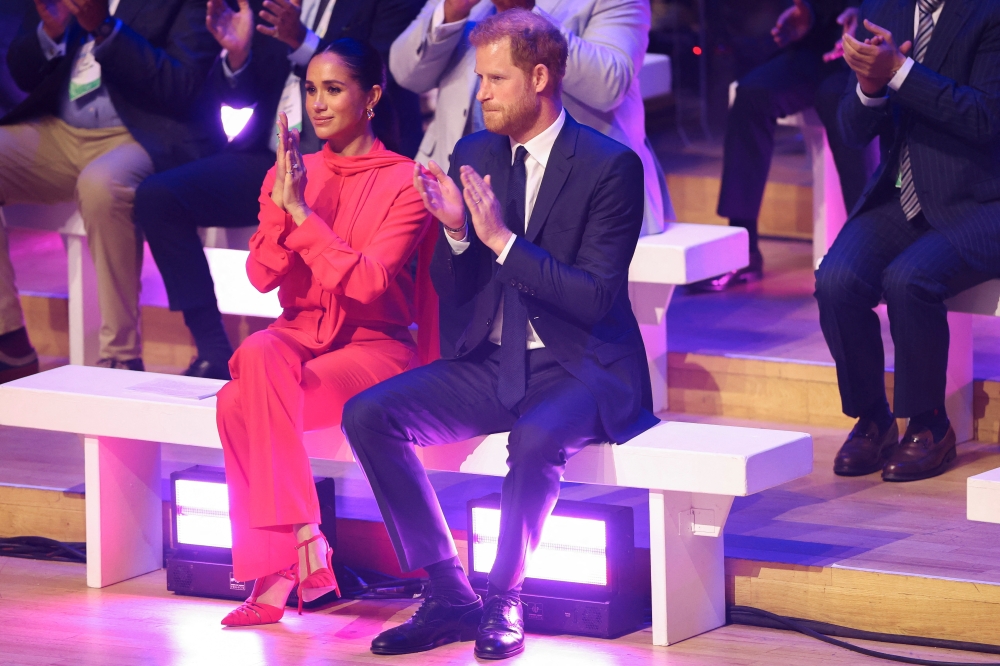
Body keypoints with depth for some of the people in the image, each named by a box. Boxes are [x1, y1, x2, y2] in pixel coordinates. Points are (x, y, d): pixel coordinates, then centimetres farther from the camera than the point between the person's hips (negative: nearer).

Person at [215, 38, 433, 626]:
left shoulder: (404, 182, -3)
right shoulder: (289, 173, 13)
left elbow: (368, 282, -16)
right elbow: (261, 275, 0)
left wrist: (302, 212, -17)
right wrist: (282, 205, -15)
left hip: (372, 345, -4)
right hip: (299, 332, 4)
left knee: (242, 404, -30)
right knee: (258, 356, -34)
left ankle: (272, 570, -26)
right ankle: (304, 538, -34)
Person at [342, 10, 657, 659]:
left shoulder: (611, 166, -12)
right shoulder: (475, 155, 7)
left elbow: (596, 298, -18)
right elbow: (462, 286, 11)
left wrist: (503, 240, -25)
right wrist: (456, 228, -11)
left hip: (582, 369, -6)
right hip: (495, 362, 6)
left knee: (536, 438, -38)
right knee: (369, 415, -13)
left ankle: (504, 600, -17)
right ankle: (449, 595, -11)